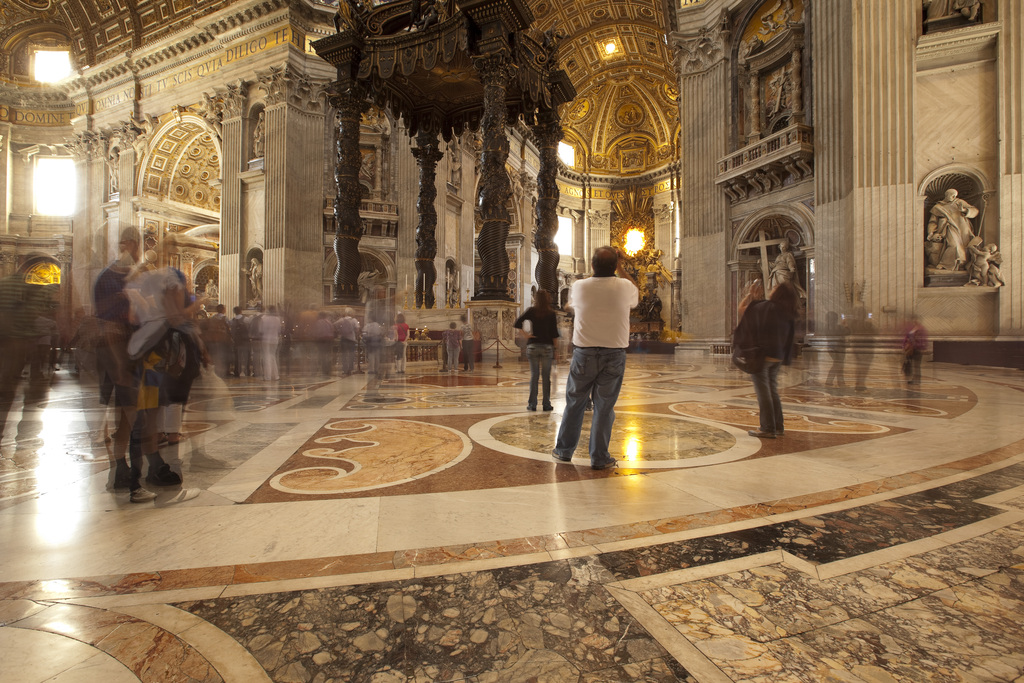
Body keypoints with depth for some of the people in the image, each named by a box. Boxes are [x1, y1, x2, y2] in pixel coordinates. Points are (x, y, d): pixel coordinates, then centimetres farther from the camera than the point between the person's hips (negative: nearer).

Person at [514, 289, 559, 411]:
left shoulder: (531, 311, -1)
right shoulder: (551, 313, 0)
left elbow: (516, 323, -9)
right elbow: (554, 334, -3)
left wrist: (525, 335, -2)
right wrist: (554, 346, 7)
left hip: (533, 346, 0)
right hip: (547, 347, 0)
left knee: (534, 375, 6)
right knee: (546, 376, 6)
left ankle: (532, 404, 8)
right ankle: (546, 404, 10)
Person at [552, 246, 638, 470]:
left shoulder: (579, 286, -4)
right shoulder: (624, 287, -6)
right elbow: (637, 296, 18)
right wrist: (622, 269, 20)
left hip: (584, 353, 1)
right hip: (614, 354, 0)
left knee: (574, 403, 14)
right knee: (604, 407, 7)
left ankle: (564, 451, 24)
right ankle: (599, 458, 14)